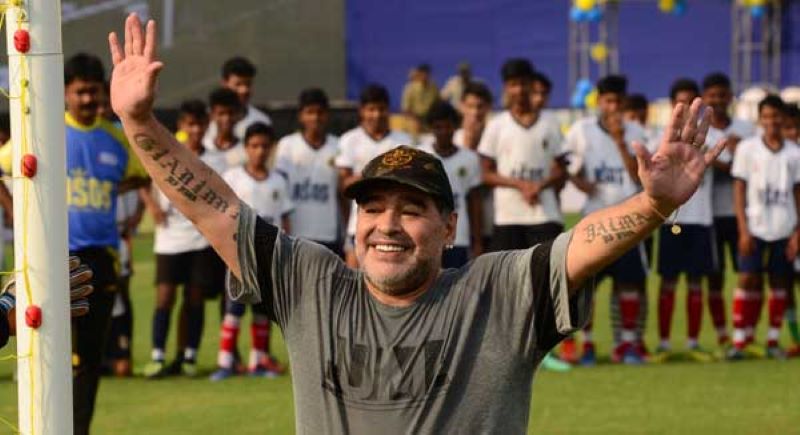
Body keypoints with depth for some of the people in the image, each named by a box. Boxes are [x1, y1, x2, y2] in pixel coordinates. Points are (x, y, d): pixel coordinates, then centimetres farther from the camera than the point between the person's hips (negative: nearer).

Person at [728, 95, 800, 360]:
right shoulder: (747, 149, 1)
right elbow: (739, 190, 0)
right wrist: (743, 230, -7)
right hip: (755, 228, -2)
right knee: (748, 280, -7)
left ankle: (773, 341, 11)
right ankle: (739, 340, -6)